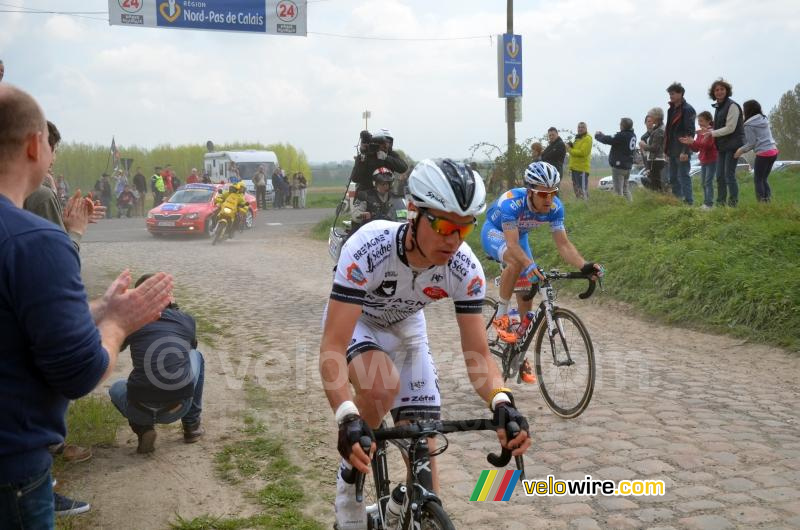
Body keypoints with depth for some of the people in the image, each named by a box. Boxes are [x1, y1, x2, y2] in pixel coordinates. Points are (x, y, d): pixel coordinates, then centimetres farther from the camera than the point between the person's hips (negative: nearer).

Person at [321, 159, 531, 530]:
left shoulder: (465, 270, -28)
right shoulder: (369, 247, -39)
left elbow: (478, 356, -24)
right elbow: (332, 347, -42)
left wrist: (501, 402, -45)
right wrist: (347, 417, -56)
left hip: (406, 331, 3)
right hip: (354, 323, -3)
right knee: (384, 385, -35)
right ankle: (351, 476, -7)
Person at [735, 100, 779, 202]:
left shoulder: (749, 125, -7)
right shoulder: (764, 119, 14)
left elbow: (751, 143, -7)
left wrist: (741, 150, 5)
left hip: (763, 153, -7)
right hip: (774, 151, 7)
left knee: (758, 180, 2)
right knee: (764, 179, 14)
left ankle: (762, 202, -3)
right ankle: (768, 201, 8)